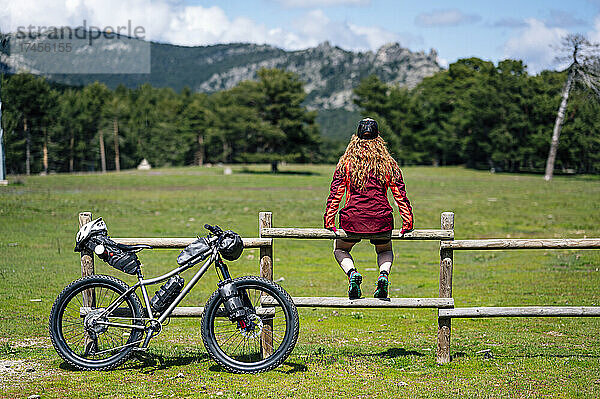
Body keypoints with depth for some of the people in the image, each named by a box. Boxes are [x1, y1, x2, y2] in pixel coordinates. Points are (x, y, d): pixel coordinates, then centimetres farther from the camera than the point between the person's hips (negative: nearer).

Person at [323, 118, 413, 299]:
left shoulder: (346, 162, 4)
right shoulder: (388, 163, 6)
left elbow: (335, 194, 2)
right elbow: (400, 195, 4)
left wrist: (329, 221, 8)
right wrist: (407, 223, 8)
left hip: (352, 220, -1)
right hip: (381, 220, 1)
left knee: (340, 250, 29)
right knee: (385, 251, 31)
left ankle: (352, 273, -3)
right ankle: (383, 274, -2)